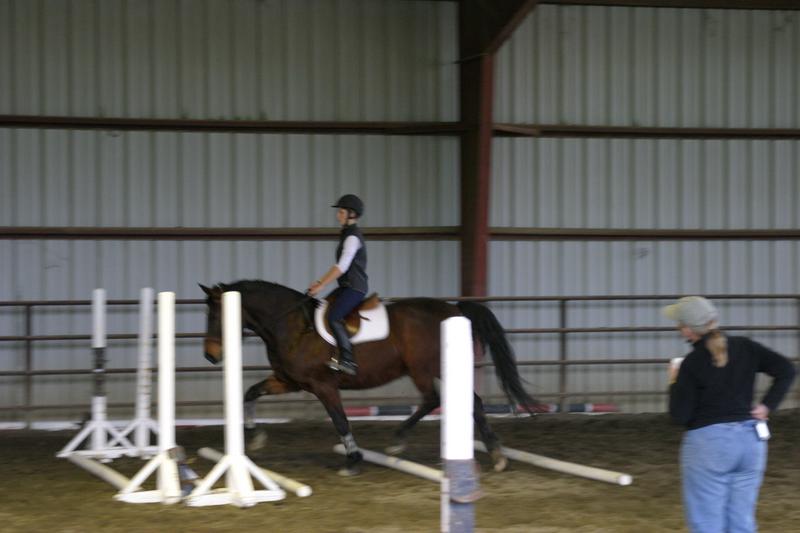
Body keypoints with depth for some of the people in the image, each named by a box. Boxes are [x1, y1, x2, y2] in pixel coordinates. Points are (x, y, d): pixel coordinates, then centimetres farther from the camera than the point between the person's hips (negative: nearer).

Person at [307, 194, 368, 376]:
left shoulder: (353, 237, -14)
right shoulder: (347, 235, 18)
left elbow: (342, 267, -21)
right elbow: (338, 266, 23)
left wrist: (321, 285, -19)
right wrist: (320, 282, 15)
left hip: (355, 288, -10)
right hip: (347, 286, 10)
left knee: (333, 317, -25)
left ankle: (347, 360, -27)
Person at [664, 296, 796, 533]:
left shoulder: (692, 364, -13)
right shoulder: (744, 348, 2)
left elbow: (679, 415, -10)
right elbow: (786, 370, 2)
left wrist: (674, 383, 4)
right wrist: (767, 405, 4)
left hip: (707, 444, -6)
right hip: (751, 440, 6)